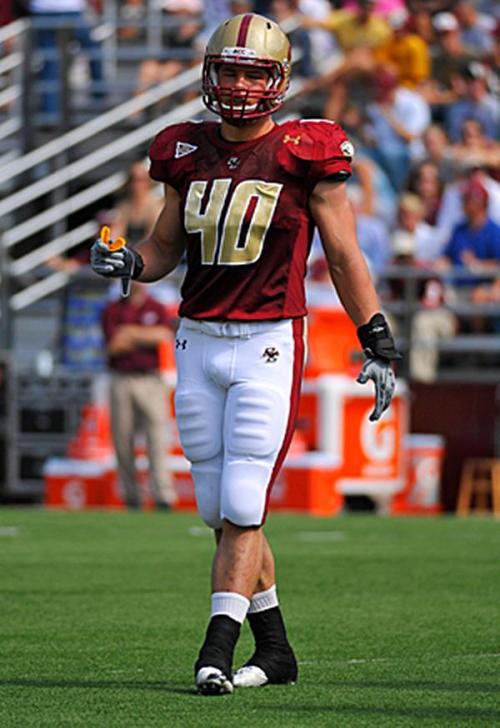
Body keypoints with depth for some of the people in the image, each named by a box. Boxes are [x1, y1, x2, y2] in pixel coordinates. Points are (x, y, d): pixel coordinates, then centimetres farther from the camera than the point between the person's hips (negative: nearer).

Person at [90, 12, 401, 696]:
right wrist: (128, 262, -3)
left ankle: (218, 648, -10)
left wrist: (379, 344, 1)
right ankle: (274, 649, 18)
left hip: (268, 345, -5)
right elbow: (166, 245, 19)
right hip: (198, 344, 5)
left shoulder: (305, 154, -4)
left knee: (242, 510, -10)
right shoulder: (188, 153, 8)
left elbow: (344, 258, 1)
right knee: (221, 512, 7)